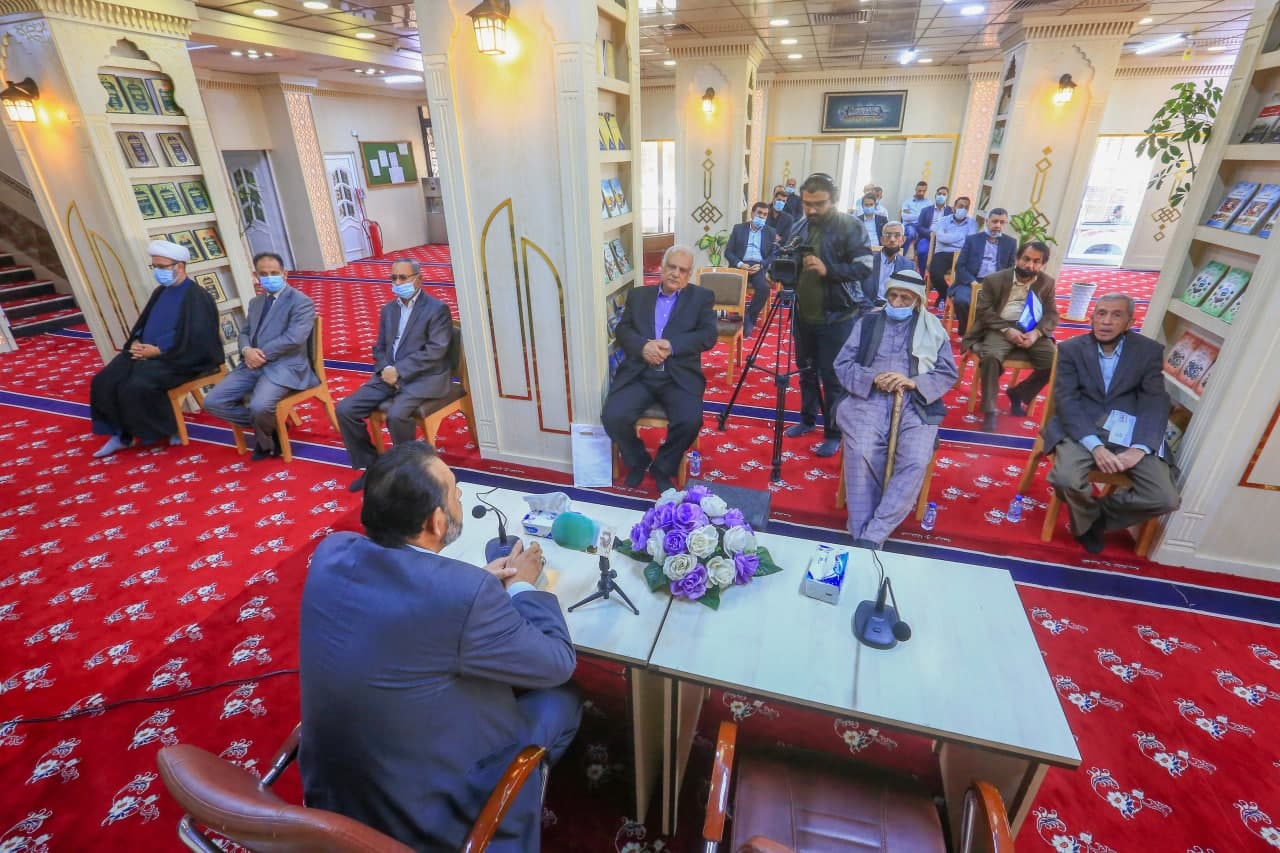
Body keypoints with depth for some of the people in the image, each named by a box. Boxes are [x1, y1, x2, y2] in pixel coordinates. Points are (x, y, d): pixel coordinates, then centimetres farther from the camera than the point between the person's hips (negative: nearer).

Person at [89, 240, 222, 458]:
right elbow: (142, 323, 21)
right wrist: (136, 343, 0)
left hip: (179, 359, -9)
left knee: (136, 386, -26)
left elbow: (195, 341, -19)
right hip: (147, 353, 9)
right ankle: (121, 435, 5)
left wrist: (158, 351, -18)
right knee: (104, 382, -5)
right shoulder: (161, 291, 15)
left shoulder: (196, 297, -11)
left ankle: (167, 430, -2)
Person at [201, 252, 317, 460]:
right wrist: (247, 350, -5)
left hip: (284, 366, -8)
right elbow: (244, 332, 20)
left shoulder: (301, 302, -6)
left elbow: (293, 339, -17)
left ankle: (266, 438, 4)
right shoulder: (256, 302, 21)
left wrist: (260, 354, -13)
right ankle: (267, 424, 11)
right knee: (213, 402, -5)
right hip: (254, 364, 8)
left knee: (259, 406, -32)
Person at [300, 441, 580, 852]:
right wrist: (523, 585, -2)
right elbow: (558, 663, -16)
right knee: (561, 697, 12)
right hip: (427, 817, -6)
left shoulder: (331, 552, -13)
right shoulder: (463, 591, -33)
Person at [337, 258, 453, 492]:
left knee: (396, 415, -32)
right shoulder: (388, 309, 18)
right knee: (345, 410, -8)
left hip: (423, 378, -7)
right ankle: (370, 465, 7)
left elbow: (435, 351, -15)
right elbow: (380, 348, 18)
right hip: (390, 375, 7)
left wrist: (399, 371, -18)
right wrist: (386, 370, -6)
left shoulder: (437, 309, -5)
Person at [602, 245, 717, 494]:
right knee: (612, 417, -22)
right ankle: (638, 461, 9)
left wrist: (671, 345, -16)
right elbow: (622, 330, 7)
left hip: (679, 376, -1)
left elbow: (708, 336, -2)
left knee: (691, 420, -28)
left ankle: (663, 467, 3)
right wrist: (643, 345, -14)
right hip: (638, 374, 2)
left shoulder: (702, 297, 11)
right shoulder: (638, 295, 17)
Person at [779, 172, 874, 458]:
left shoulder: (851, 227, -10)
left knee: (833, 378, 1)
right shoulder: (800, 226, 8)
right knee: (806, 371, 18)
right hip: (803, 315, 6)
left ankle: (834, 434, 13)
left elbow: (865, 268, -16)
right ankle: (807, 419, 36)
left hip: (836, 318, -6)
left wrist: (828, 269, -29)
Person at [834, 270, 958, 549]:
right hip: (869, 399, 0)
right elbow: (842, 364, 8)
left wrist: (913, 382, -10)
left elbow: (948, 374, 9)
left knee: (916, 462, -27)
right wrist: (872, 378, -11)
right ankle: (861, 537, -21)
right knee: (861, 454, -29)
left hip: (915, 404, 1)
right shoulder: (867, 323, 17)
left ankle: (871, 537, -23)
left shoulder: (934, 329, 17)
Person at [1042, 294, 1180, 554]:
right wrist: (1095, 446, -22)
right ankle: (1088, 517, 6)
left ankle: (1100, 513, 13)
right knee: (1066, 479, -31)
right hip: (1082, 429, -2)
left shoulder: (1149, 351, 6)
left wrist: (1140, 448, -19)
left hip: (1128, 433, 2)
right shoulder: (1071, 349, 2)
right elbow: (1066, 400, -8)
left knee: (1166, 499, -17)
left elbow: (1155, 403, -1)